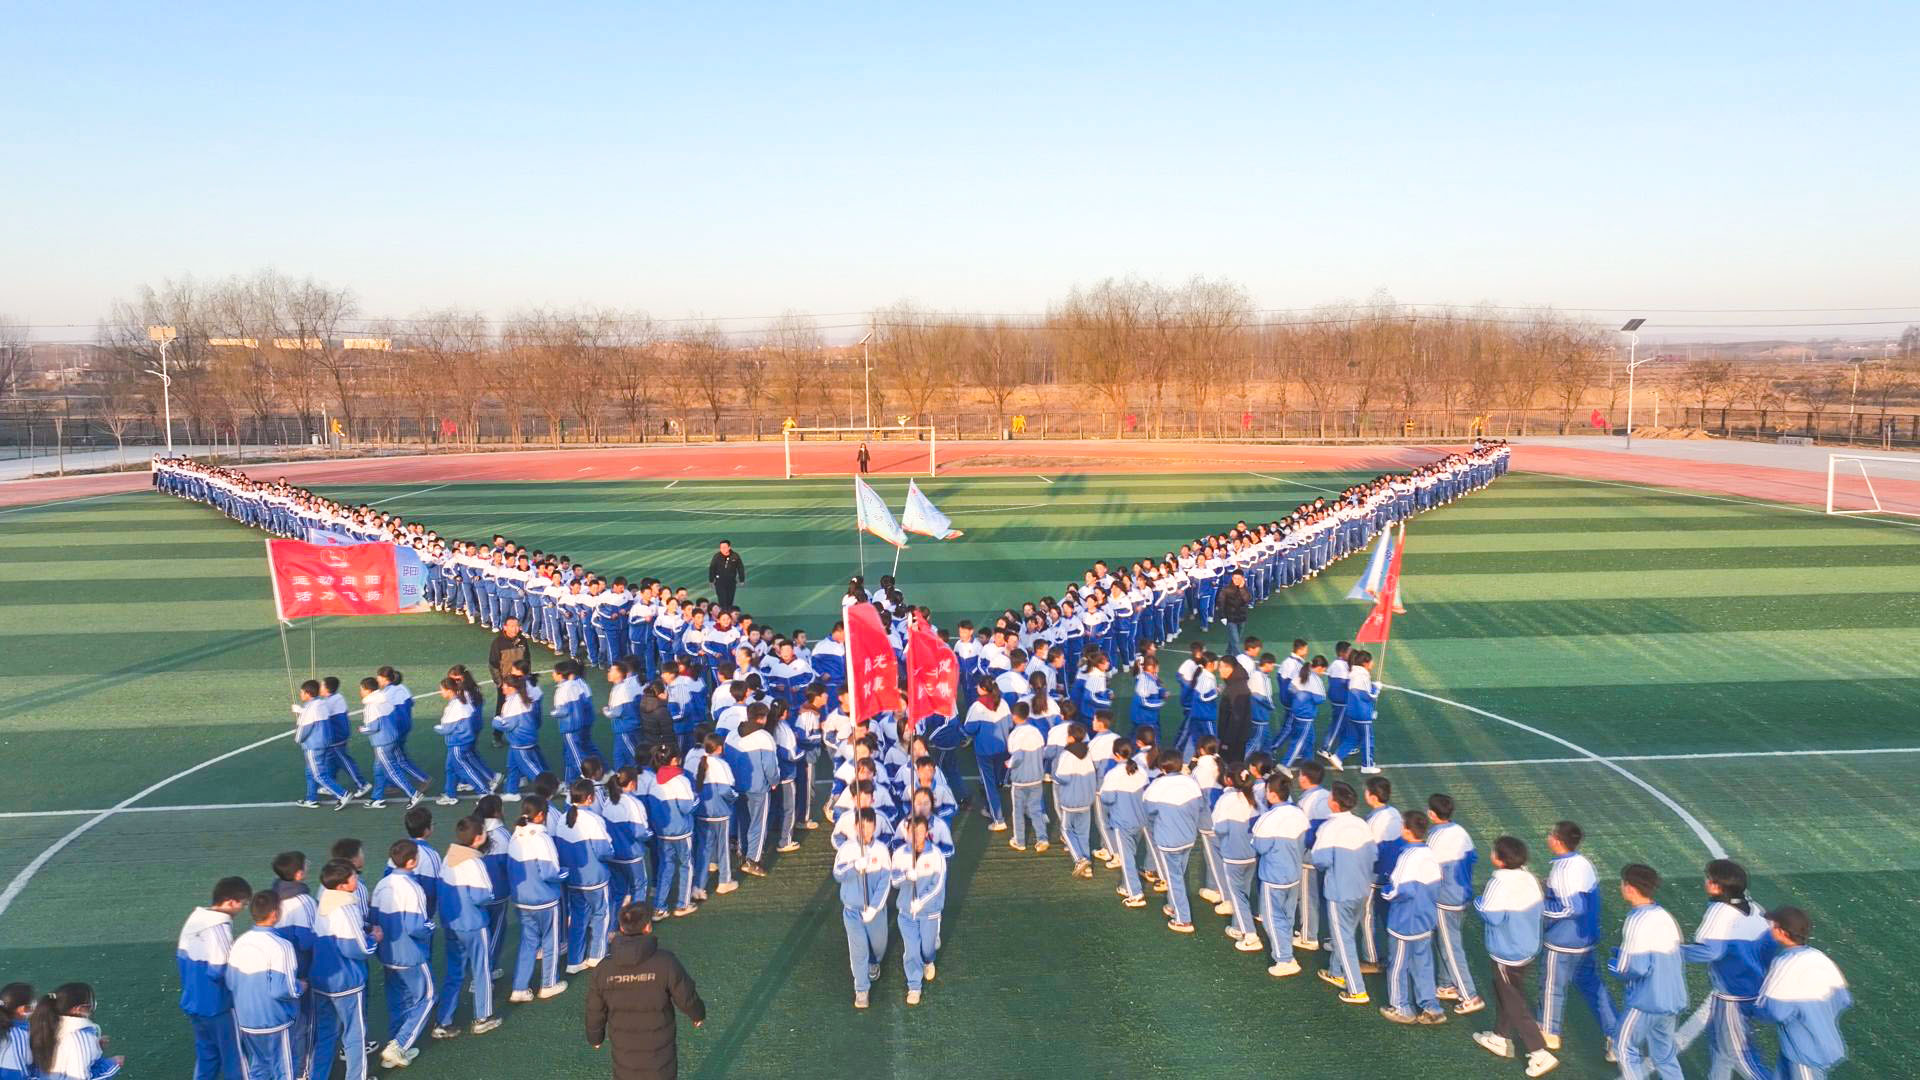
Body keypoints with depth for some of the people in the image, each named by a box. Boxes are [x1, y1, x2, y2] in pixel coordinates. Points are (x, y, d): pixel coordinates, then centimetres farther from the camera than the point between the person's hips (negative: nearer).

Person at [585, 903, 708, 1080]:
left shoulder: (604, 969, -14)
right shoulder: (665, 963, -23)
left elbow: (595, 1011, -2)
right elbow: (686, 997, -12)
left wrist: (595, 1037, 18)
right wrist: (698, 1014, 10)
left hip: (624, 1052, 2)